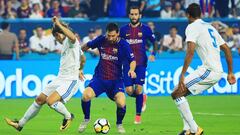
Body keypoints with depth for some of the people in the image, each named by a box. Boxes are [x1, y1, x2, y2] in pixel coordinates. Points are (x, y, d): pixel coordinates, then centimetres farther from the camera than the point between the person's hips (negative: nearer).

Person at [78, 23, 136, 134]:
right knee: (86, 95, -25)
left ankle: (119, 124, 10)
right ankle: (86, 119, 5)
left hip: (116, 80, -1)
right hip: (99, 78, 2)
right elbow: (86, 46, 14)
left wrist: (131, 69, -32)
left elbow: (132, 60, -11)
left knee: (121, 103, -24)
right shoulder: (101, 40, -4)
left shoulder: (123, 45, -10)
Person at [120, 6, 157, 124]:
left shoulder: (145, 29, 0)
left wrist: (153, 54, -9)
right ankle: (142, 98, 29)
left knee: (138, 89, -12)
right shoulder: (124, 29, 6)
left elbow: (155, 43, 7)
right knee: (129, 91, -6)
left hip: (141, 63, -2)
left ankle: (138, 115, 0)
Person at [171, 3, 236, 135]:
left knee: (177, 94, -7)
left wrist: (182, 75, -21)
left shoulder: (192, 27, -4)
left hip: (209, 70, -9)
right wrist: (230, 73, 25)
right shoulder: (210, 27, 22)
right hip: (218, 72, 9)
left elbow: (190, 51, -19)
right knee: (181, 92, 18)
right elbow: (227, 49, 22)